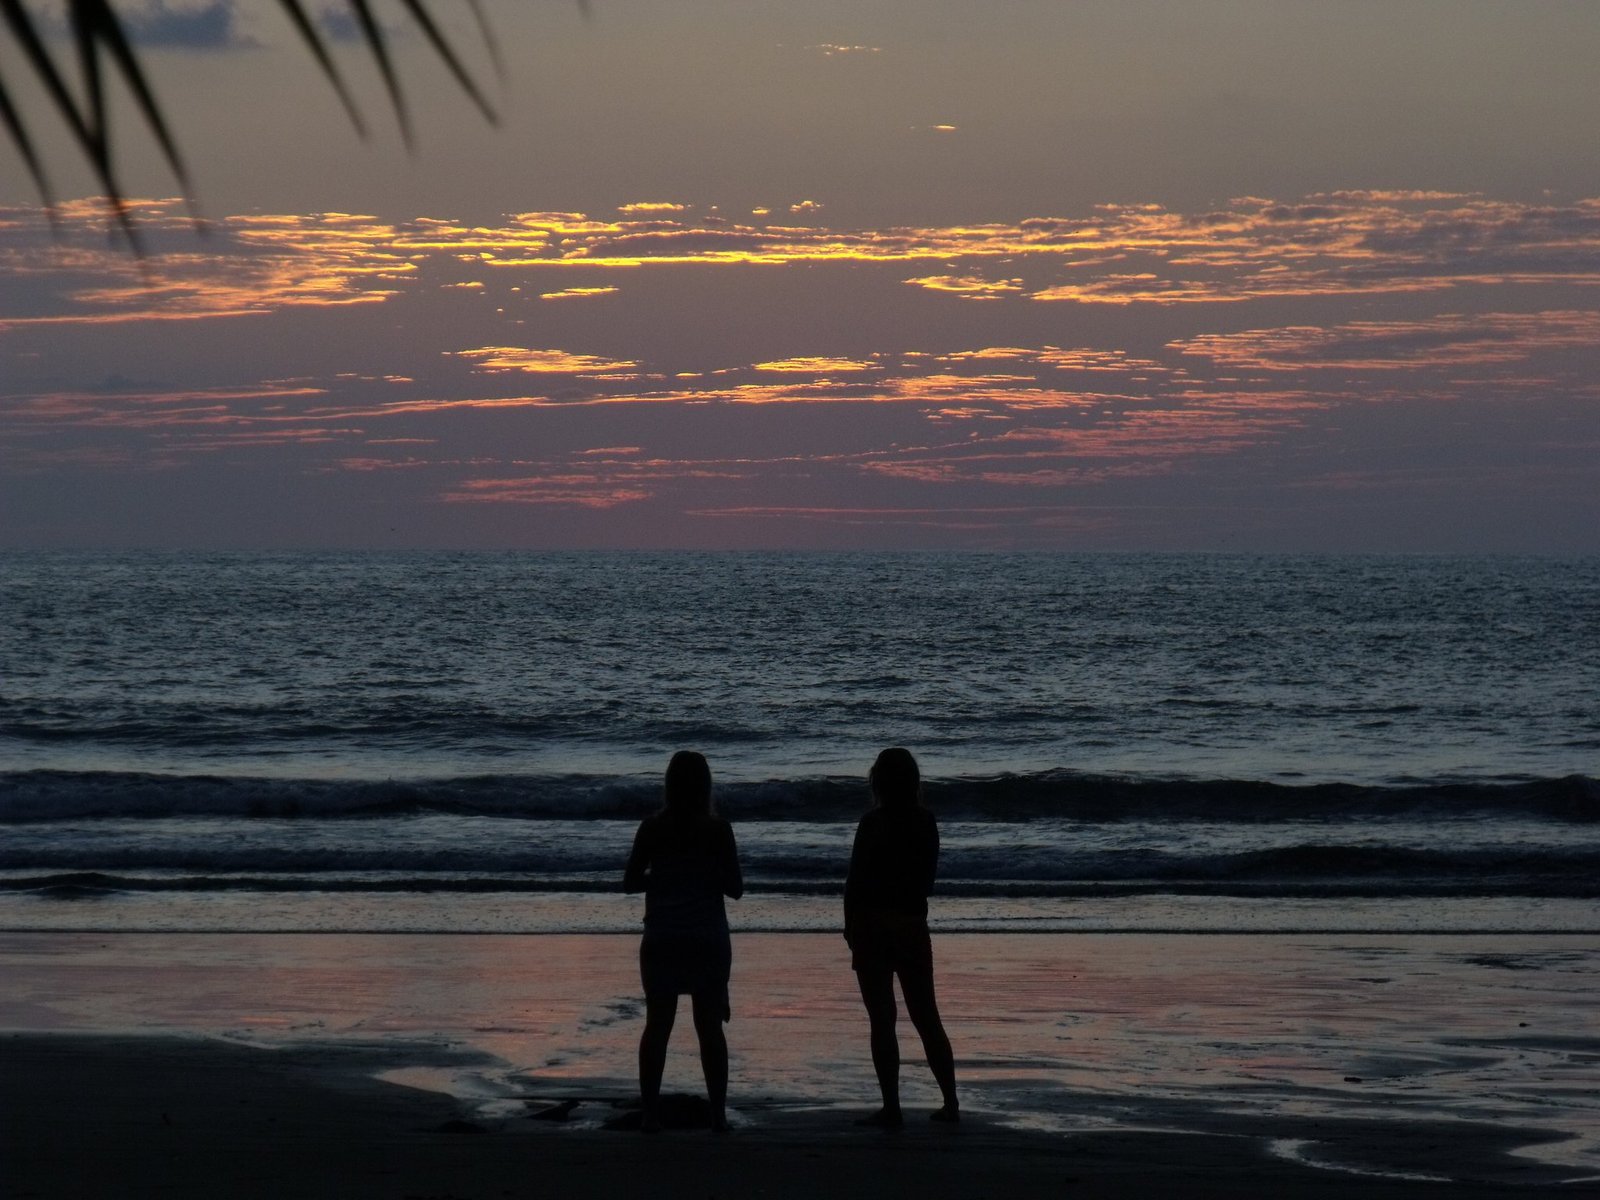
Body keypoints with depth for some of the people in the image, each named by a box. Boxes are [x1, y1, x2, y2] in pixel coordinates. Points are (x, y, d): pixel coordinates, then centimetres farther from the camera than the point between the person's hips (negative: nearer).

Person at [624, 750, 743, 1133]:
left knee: (657, 1026, 8)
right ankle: (718, 1113, 5)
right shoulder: (718, 829, -7)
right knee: (710, 1028, 7)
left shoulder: (652, 828, -5)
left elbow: (630, 882, -2)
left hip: (661, 943, 1)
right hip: (708, 943, -1)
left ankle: (650, 1113, 5)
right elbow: (735, 888, -4)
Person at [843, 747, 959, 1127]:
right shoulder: (927, 823, 3)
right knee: (927, 1017, 13)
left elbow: (855, 883, -11)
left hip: (874, 926, -5)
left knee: (882, 1020, -1)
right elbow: (927, 877, 8)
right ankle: (950, 1102, 14)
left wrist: (851, 927, -2)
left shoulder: (873, 824, -13)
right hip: (914, 927, 5)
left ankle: (892, 1108, -2)